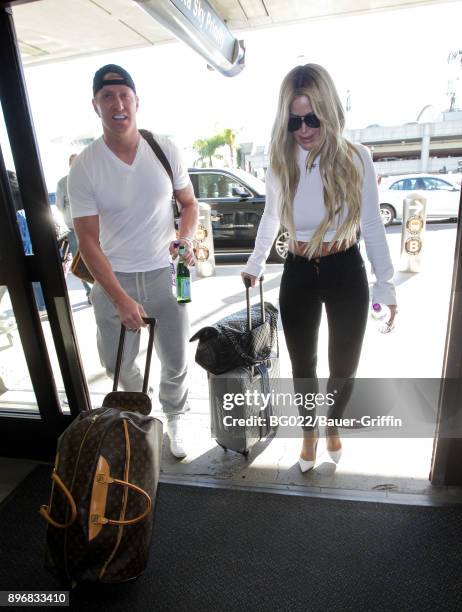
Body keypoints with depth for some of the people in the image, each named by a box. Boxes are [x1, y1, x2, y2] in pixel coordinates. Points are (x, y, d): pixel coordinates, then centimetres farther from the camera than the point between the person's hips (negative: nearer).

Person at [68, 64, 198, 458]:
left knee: (176, 362, 11)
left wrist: (186, 239, -13)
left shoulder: (165, 150, -3)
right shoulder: (84, 167, -9)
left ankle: (175, 419, 41)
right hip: (114, 278, 0)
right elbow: (88, 240, -11)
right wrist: (121, 299, -19)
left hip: (165, 273, 1)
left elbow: (189, 204, 9)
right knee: (118, 364, 12)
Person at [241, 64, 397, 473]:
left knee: (344, 367, 13)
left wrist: (385, 284, -1)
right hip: (298, 275, 1)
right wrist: (255, 265, 19)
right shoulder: (281, 161, -2)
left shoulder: (356, 158, -7)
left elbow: (372, 225, -2)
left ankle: (333, 426, 46)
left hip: (346, 273, -1)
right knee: (303, 366, 13)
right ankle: (310, 432, 42)